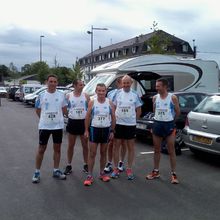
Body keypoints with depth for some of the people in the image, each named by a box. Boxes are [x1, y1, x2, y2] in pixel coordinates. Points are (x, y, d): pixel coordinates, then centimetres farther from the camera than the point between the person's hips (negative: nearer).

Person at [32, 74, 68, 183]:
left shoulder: (61, 95, -1)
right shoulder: (41, 95, -4)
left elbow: (64, 110, 8)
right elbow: (38, 110, 5)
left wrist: (57, 117, 4)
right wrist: (45, 119, 3)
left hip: (58, 126, 2)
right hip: (44, 126, -1)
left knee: (57, 148, 11)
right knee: (41, 149, 6)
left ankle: (56, 171, 24)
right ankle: (37, 172, 17)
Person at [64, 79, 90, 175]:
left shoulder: (85, 96, 1)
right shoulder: (68, 96, 0)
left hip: (83, 122, 0)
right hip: (72, 122, 0)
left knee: (85, 145, 7)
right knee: (71, 145, 8)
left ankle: (86, 165, 19)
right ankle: (69, 165, 19)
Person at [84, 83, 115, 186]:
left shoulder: (110, 103, 0)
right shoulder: (92, 102, -3)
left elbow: (113, 118, 5)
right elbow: (87, 117, 1)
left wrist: (112, 131, 1)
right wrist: (86, 130, -3)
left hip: (106, 129, 2)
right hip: (94, 129, -2)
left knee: (103, 153, 12)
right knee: (92, 153, -2)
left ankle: (102, 173, 25)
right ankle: (90, 175, 4)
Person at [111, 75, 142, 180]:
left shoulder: (135, 95, 0)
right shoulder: (117, 94, 1)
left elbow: (138, 111, 7)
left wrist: (132, 119, 3)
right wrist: (115, 118, -1)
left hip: (131, 125, 0)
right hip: (118, 124, 0)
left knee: (131, 147, 6)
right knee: (116, 146, 6)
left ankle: (129, 170, 18)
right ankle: (116, 169, 17)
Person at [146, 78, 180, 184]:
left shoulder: (173, 97, -8)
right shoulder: (155, 98, 4)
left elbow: (177, 112, 2)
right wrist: (160, 119, 11)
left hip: (169, 125, -4)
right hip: (157, 124, 4)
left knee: (171, 151, 1)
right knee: (157, 150, 12)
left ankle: (173, 174, 9)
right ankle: (156, 171, 24)